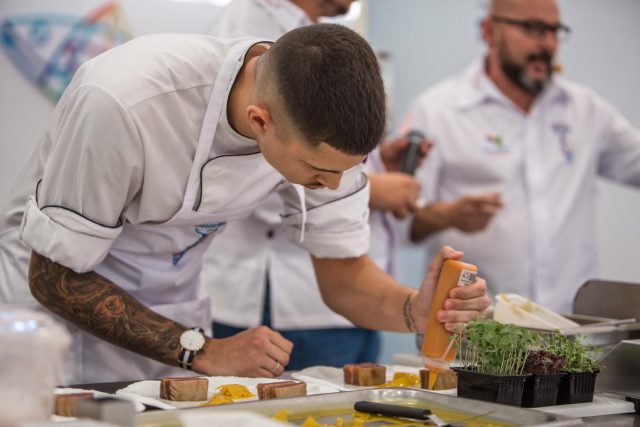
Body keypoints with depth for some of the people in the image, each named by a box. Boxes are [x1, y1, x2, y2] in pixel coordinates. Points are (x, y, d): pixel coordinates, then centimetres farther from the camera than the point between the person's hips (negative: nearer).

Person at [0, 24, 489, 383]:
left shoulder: (322, 123, -18)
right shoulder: (122, 101, -34)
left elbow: (343, 273, -7)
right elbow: (54, 276, -24)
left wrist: (417, 308, -27)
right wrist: (202, 352, -27)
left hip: (173, 311, 4)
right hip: (61, 307, -4)